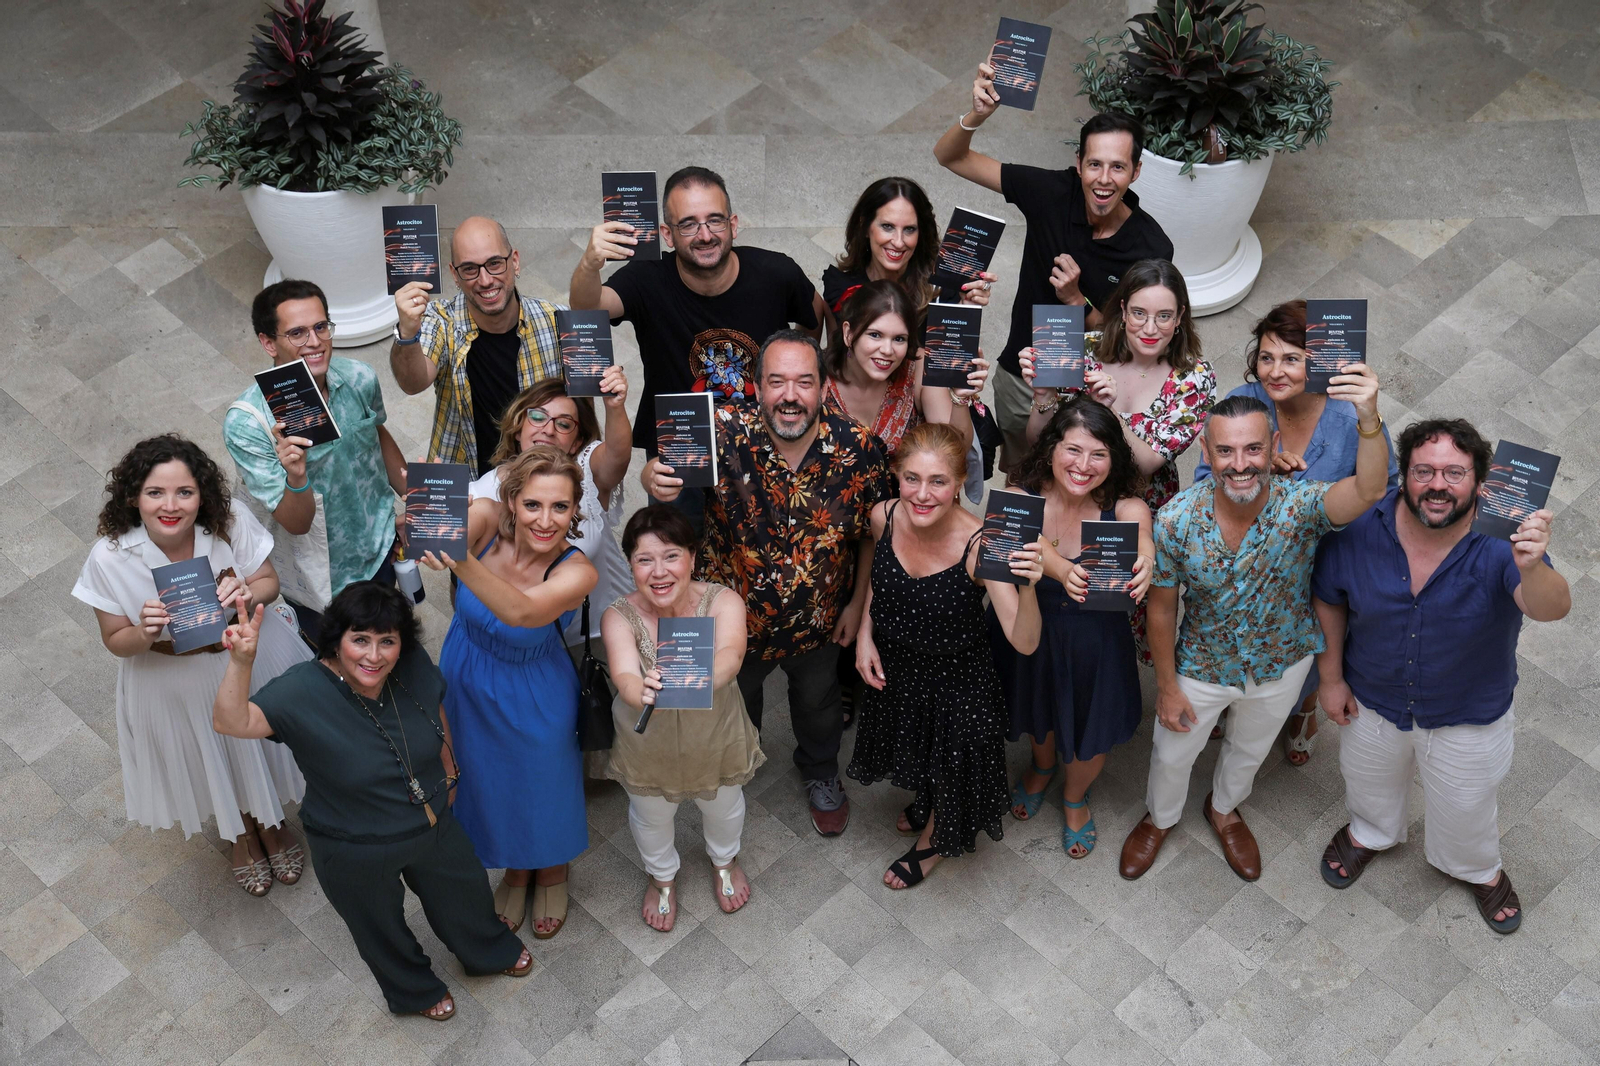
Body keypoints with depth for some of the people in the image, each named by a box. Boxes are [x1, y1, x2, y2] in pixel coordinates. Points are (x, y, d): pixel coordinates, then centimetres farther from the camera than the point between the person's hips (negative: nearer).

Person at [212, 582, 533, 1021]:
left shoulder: (413, 667, -21)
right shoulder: (304, 692, -33)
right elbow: (231, 721, -47)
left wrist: (448, 773, 13)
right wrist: (241, 662, -62)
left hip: (432, 824, 4)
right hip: (355, 852, -4)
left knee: (462, 891, 31)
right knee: (381, 927, 25)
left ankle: (490, 952, 66)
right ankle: (415, 991, 59)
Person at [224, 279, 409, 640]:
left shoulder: (359, 378, -19)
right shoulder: (245, 422, -32)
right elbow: (297, 524, -30)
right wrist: (295, 478, -50)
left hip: (379, 546, 4)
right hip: (318, 578, -4)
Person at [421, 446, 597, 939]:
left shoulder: (576, 572, -34)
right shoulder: (487, 524, -26)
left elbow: (520, 611, -52)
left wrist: (460, 561, -70)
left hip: (532, 697, -3)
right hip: (468, 682, 3)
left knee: (544, 785, 23)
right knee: (491, 783, 26)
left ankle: (552, 876, 57)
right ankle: (515, 873, 57)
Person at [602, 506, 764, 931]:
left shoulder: (722, 602, -29)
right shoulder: (619, 618, -28)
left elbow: (731, 655, -48)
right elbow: (624, 676, -45)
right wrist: (642, 692, -69)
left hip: (716, 736, 1)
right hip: (649, 744, 0)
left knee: (723, 806, 29)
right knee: (651, 817, 27)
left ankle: (724, 860, 65)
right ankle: (662, 876, 62)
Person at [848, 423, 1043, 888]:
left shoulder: (978, 544, -35)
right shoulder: (884, 516, -21)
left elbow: (1024, 642, -38)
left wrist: (1027, 586, -56)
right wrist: (865, 632, -6)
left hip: (957, 679, -4)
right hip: (893, 665, 4)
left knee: (948, 763, 21)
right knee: (914, 748, 32)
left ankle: (934, 839, 55)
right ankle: (925, 802, 67)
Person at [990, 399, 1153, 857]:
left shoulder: (1125, 508, -24)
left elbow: (1142, 536, -45)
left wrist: (1144, 562, -70)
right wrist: (1063, 570, -66)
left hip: (1095, 643, -1)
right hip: (1027, 634, 1)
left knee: (1091, 736, 21)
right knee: (1038, 717, 30)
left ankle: (1075, 797, 57)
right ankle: (1042, 766, 67)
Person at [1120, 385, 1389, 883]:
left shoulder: (1300, 504, -34)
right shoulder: (1177, 520, -30)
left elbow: (1368, 491, -56)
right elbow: (1162, 607, -14)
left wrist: (1369, 420, -74)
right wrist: (1167, 686, -6)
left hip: (1282, 664, 1)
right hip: (1202, 667, 0)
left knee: (1251, 748, 29)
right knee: (1172, 752, 24)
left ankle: (1224, 809, 62)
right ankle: (1160, 818, 57)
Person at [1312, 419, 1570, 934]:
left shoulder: (1500, 543, -32)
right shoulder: (1361, 529, -25)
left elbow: (1550, 608, -50)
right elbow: (1328, 601, -7)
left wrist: (1531, 568, -72)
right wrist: (1331, 677, -1)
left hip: (1468, 717, -2)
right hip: (1372, 703, 2)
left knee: (1464, 807, 26)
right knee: (1370, 782, 32)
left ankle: (1478, 869, 59)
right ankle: (1371, 833, 67)